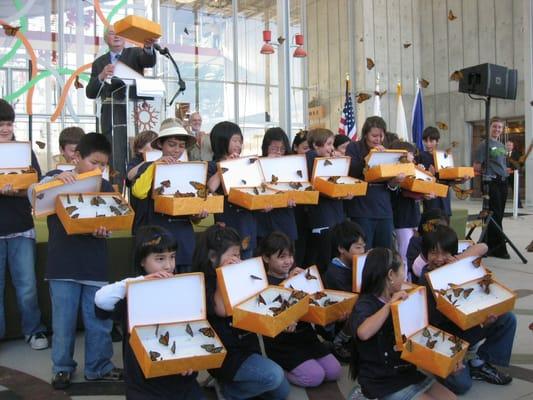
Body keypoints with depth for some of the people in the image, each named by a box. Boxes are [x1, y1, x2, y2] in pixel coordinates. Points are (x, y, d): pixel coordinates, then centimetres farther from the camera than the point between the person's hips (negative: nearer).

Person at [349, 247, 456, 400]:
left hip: (409, 373, 8)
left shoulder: (398, 302, 9)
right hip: (384, 384, -8)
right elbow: (363, 333, -40)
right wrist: (390, 305, -32)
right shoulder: (365, 304, -17)